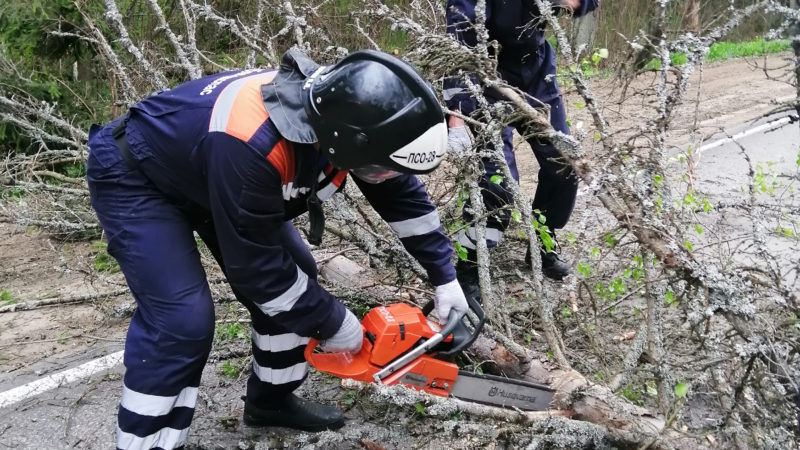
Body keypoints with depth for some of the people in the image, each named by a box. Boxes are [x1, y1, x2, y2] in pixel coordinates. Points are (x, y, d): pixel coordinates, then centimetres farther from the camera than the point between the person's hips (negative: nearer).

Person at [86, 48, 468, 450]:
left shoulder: (344, 111, -20)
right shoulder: (251, 147, -43)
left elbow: (403, 194, -2)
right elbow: (255, 266, -30)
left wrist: (444, 277, 1)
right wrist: (331, 323, -18)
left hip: (208, 174, 8)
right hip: (135, 177, -7)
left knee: (294, 272, 4)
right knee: (182, 320, -19)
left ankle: (271, 399, 25)